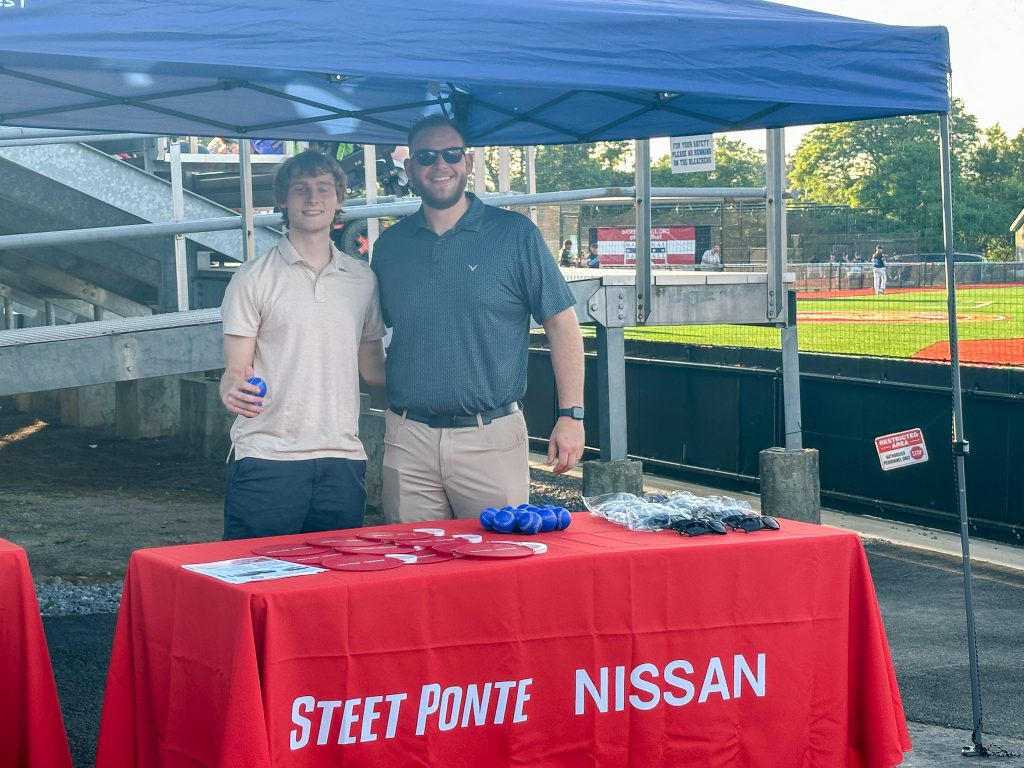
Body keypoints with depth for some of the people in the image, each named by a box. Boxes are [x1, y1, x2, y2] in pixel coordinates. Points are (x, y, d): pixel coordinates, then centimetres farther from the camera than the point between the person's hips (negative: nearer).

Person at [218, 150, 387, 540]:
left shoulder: (362, 279, 13)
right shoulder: (254, 278, 2)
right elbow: (235, 370, 0)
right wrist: (234, 390, -22)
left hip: (341, 459, 4)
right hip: (267, 458, -4)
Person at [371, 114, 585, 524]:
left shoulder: (515, 235, 0)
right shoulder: (390, 245, 10)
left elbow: (561, 323, 0)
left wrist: (571, 414, -8)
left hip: (491, 438, -3)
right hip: (407, 440, 3)